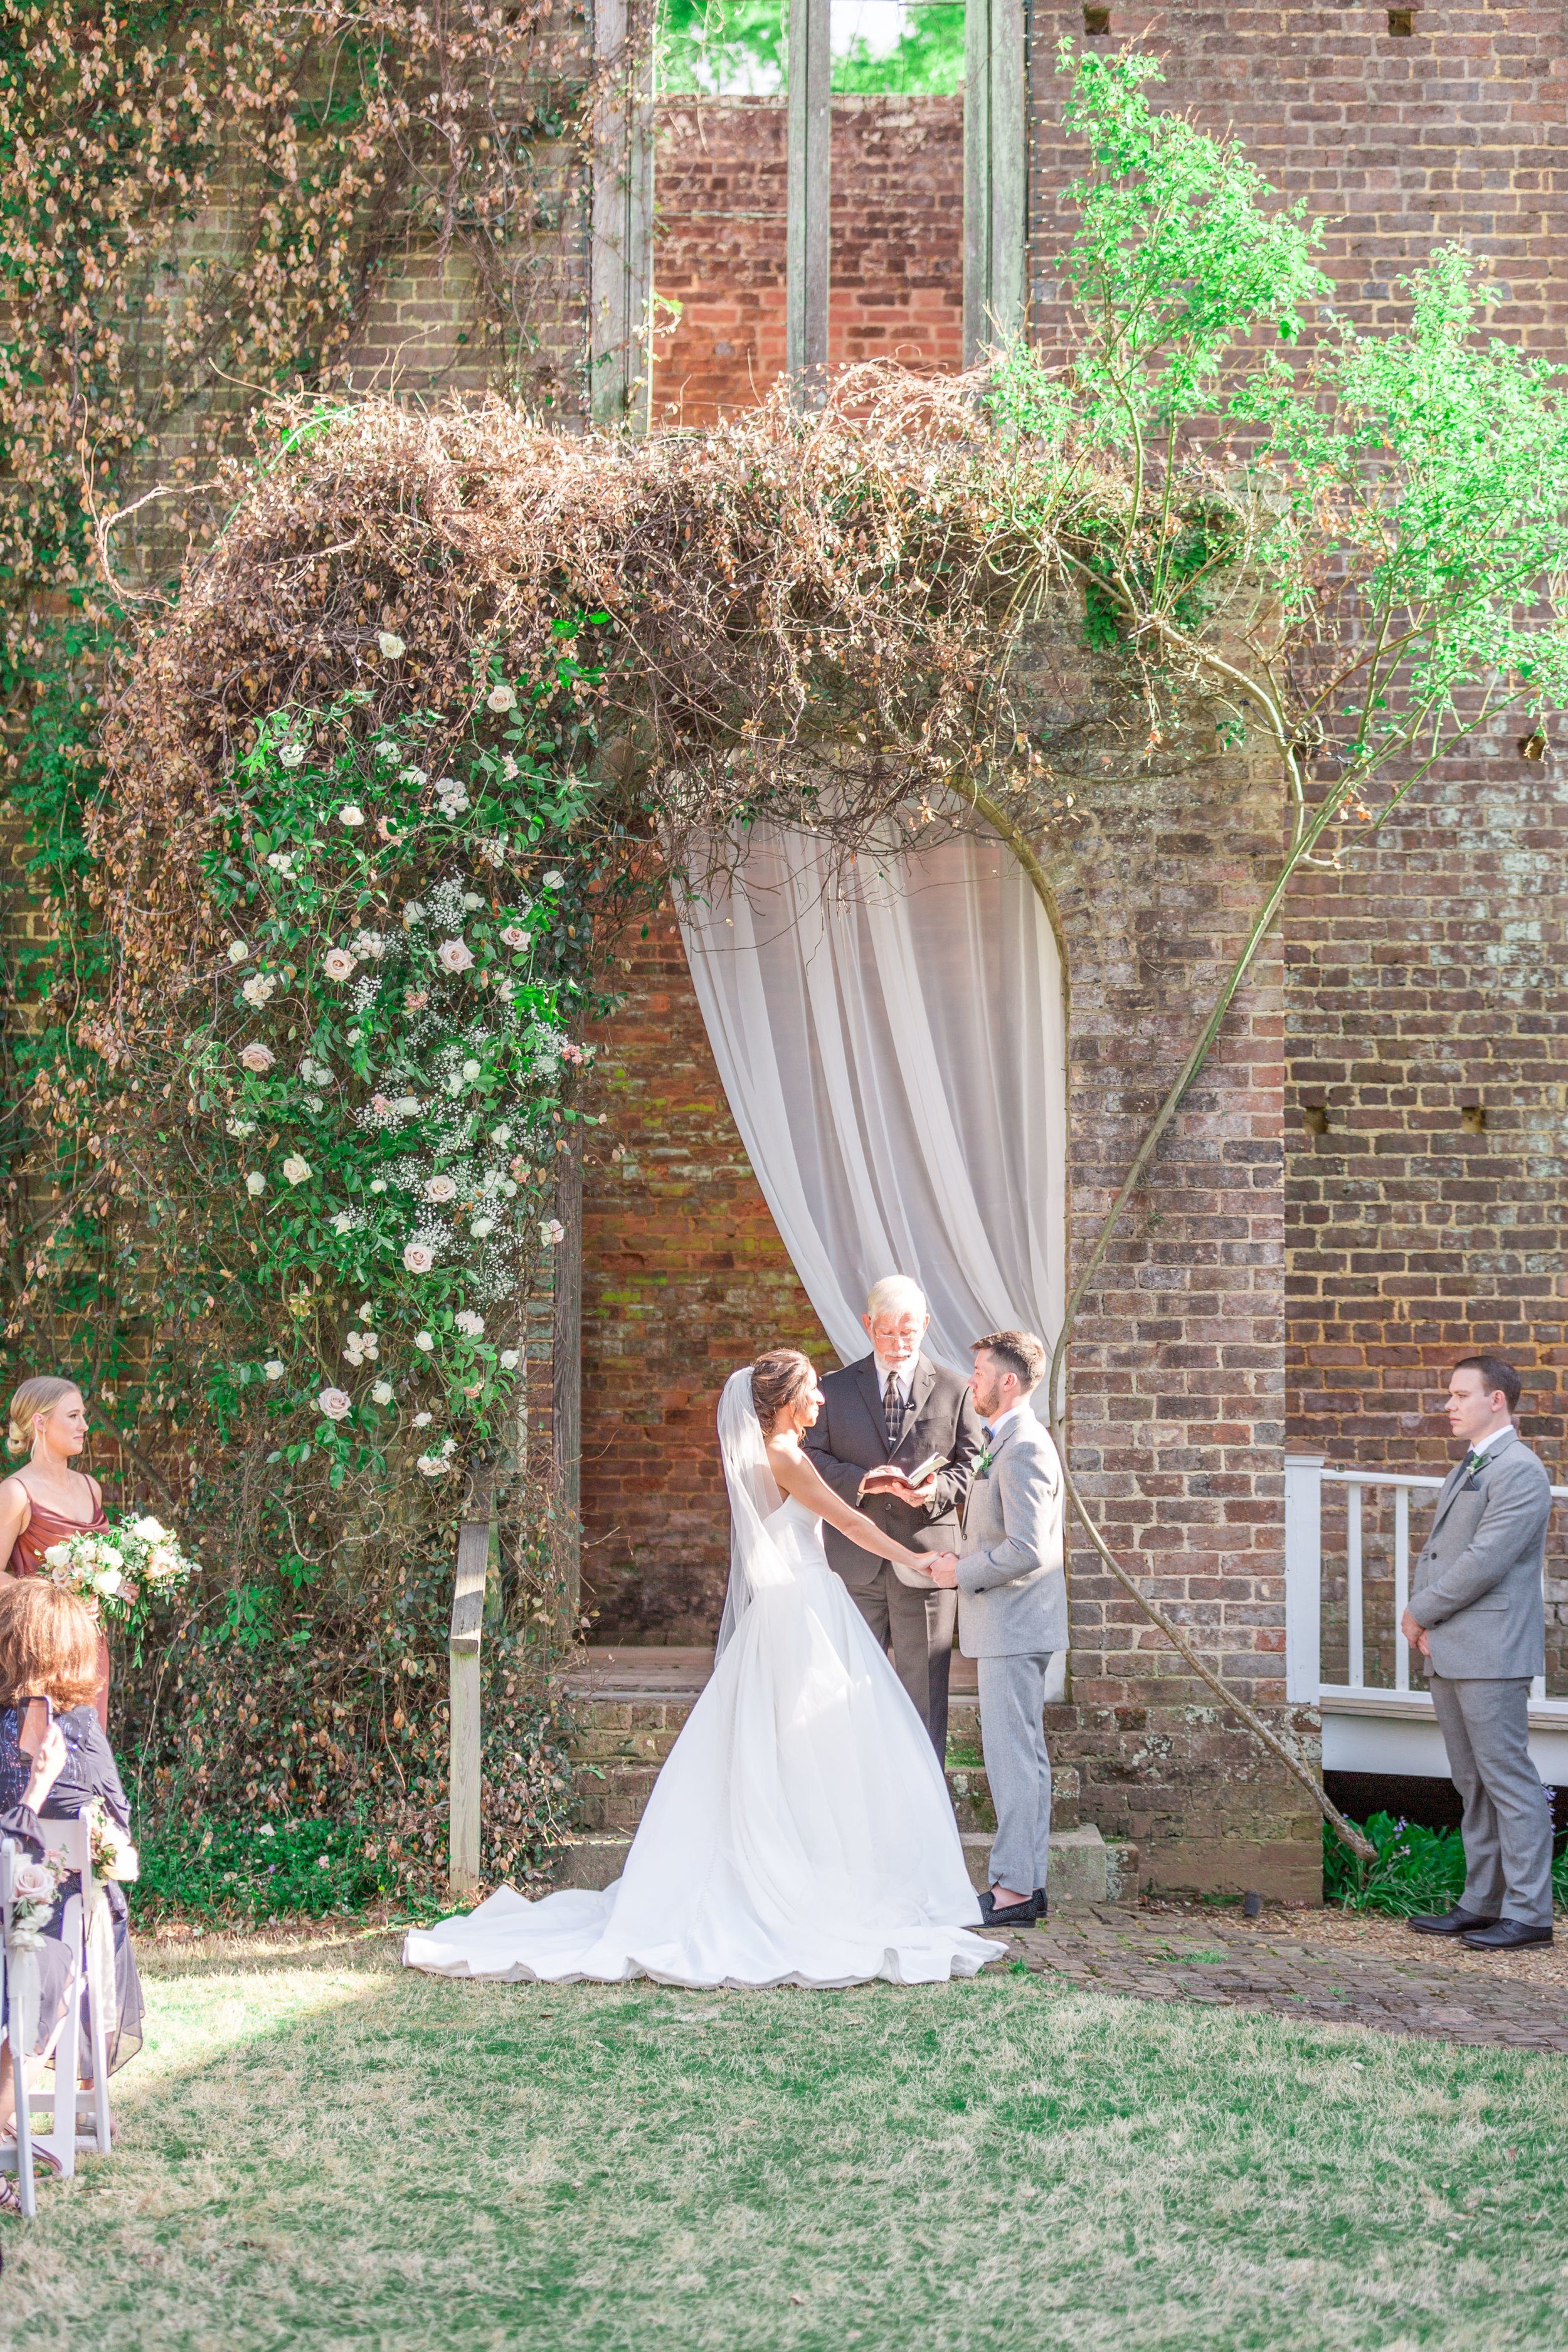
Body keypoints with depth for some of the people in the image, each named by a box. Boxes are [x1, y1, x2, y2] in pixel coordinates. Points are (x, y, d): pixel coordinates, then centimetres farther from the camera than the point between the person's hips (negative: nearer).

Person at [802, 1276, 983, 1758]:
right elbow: (813, 1460, 3)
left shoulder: (953, 1390, 7)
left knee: (924, 1689, 2)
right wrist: (860, 1481, -16)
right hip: (854, 1562, 1)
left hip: (926, 1555, -1)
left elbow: (972, 1465, 7)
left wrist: (938, 1490, -15)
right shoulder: (836, 1389, 9)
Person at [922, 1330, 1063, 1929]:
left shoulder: (1023, 1448, -18)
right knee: (1023, 1755, 13)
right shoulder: (1010, 1441, 15)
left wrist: (962, 1573, -14)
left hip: (1013, 1626, -11)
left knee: (1012, 1755, -7)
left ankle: (1013, 1888, -4)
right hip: (1010, 1626, 11)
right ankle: (1028, 1883, 19)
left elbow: (1027, 1550, -25)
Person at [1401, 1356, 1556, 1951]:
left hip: (1491, 1654, -9)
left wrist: (1421, 1613, -10)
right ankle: (1483, 1902, 18)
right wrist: (1421, 1617, 1)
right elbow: (1435, 1552, 19)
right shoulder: (1464, 1472, 20)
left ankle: (1527, 1912, -5)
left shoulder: (1520, 1472, -11)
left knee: (1508, 1780, -7)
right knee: (1473, 1784, 12)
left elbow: (1485, 1561, -19)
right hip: (1447, 1652, 10)